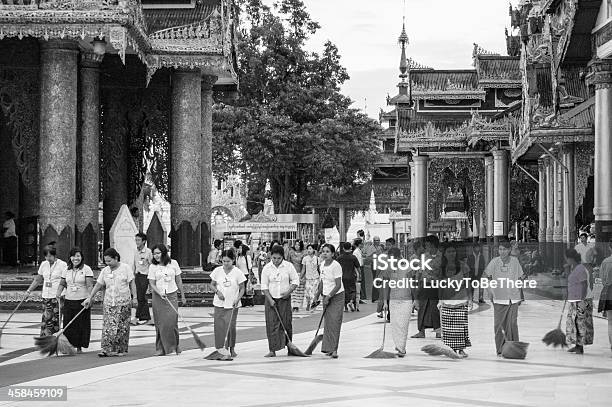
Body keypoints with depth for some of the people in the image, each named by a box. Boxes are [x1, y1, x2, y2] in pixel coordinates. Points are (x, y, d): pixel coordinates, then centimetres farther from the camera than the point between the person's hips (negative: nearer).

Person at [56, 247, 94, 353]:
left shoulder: (86, 269, -3)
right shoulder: (67, 270, 11)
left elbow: (90, 286, -8)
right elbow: (62, 284, 18)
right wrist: (58, 294, 1)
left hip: (82, 301, -4)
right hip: (69, 301, 4)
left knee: (81, 324, 0)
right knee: (68, 324, -1)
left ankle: (79, 347, 9)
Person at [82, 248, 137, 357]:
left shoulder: (126, 268, -1)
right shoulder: (105, 271, 8)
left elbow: (132, 283, 0)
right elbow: (98, 285, 9)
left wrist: (134, 297, -5)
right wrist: (89, 298, 5)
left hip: (123, 302, -3)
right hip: (108, 302, 3)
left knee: (122, 327, 0)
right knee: (107, 326, -6)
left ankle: (121, 350, 7)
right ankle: (106, 349, -8)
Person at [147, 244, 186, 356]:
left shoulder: (173, 263, 2)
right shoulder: (152, 267, 0)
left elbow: (178, 280, 10)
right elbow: (152, 284, -3)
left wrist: (182, 296, 12)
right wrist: (159, 293, -21)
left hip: (172, 295, 0)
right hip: (158, 296, 0)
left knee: (172, 321, -9)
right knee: (160, 323, 0)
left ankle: (175, 345, 9)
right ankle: (161, 348, 8)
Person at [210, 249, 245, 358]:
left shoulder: (237, 272, -5)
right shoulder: (217, 271, 1)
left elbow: (242, 289, 1)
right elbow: (212, 284, 12)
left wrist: (237, 299, -14)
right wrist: (217, 292, -7)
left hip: (232, 304, -2)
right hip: (219, 303, 2)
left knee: (231, 326, -6)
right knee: (219, 325, -4)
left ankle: (232, 348, 10)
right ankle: (220, 348, 2)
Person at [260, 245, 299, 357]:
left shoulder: (288, 266, -3)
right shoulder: (267, 268, -4)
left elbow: (295, 280, 4)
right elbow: (264, 286, -2)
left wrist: (289, 291, -11)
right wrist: (270, 299, -12)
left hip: (285, 298, 0)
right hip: (271, 298, 0)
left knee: (286, 323, 3)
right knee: (271, 324, -6)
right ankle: (272, 350, -7)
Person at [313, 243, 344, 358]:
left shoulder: (336, 266, -16)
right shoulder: (322, 265, 7)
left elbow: (338, 285, -18)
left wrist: (329, 296, -18)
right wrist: (317, 295, 17)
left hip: (337, 296, -7)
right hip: (326, 296, 7)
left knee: (334, 322, -12)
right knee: (327, 322, 6)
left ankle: (333, 350, -14)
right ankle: (328, 348, 10)